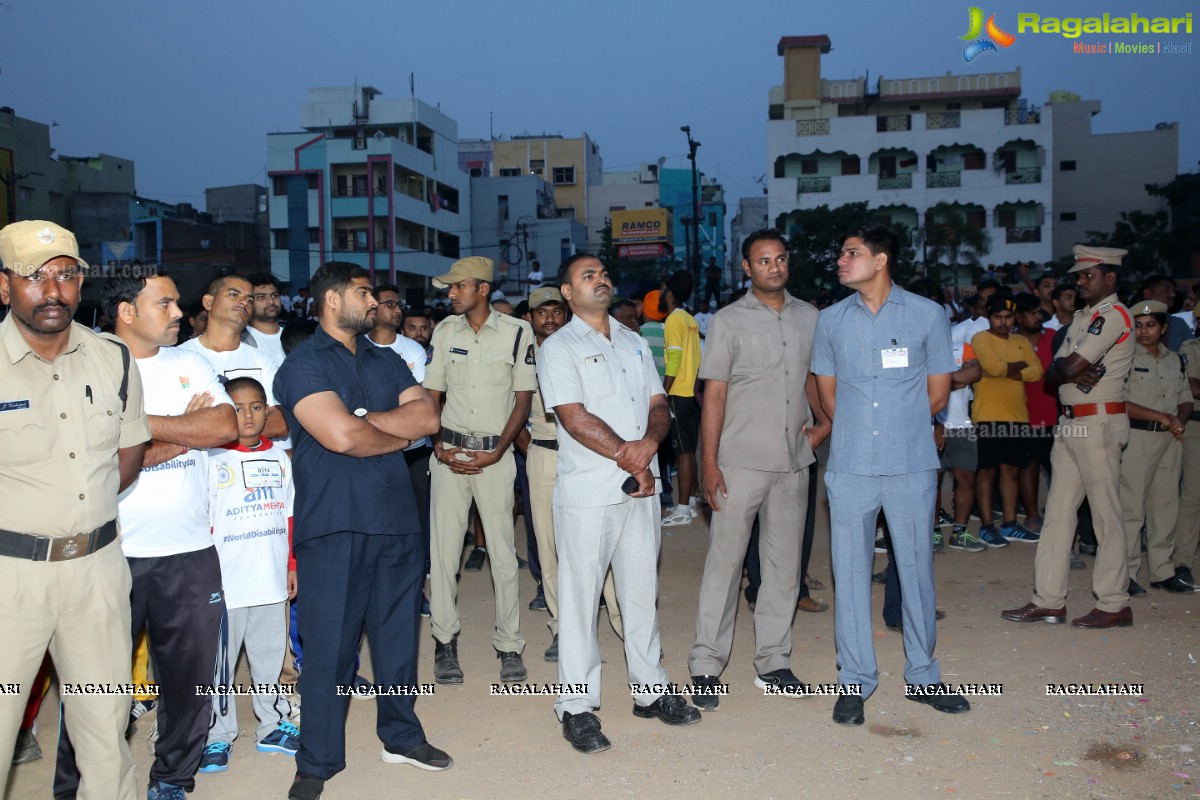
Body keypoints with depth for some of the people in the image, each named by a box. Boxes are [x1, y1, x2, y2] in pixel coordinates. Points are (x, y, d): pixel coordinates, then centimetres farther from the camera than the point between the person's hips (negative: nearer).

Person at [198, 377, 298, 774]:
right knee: (221, 662, 6)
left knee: (271, 656, 14)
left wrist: (292, 564, 13)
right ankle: (218, 736, 19)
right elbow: (201, 522, -7)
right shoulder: (213, 460, -6)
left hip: (272, 581, 4)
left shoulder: (279, 457, 7)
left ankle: (273, 725, 28)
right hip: (226, 582, -4)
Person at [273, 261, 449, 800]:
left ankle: (401, 736, 33)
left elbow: (428, 416, 0)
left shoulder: (386, 361, 14)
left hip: (396, 518, 6)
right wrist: (401, 433, -4)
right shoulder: (303, 365, -7)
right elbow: (340, 437, -21)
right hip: (334, 526, -6)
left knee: (398, 633, 16)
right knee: (329, 645, 2)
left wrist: (363, 421, -12)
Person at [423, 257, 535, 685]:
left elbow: (523, 399, -2)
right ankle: (444, 642, 15)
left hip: (496, 454, -2)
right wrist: (437, 446, -4)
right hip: (449, 452, 3)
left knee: (503, 552, 1)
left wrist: (496, 454, -9)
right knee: (443, 549, 2)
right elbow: (431, 394, 10)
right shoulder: (445, 331, 7)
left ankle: (509, 645, 13)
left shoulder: (517, 332, -3)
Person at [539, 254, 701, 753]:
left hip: (641, 488, 6)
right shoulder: (558, 349, -3)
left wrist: (648, 443, -11)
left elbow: (659, 404, 11)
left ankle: (650, 690, 26)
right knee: (579, 598, 0)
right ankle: (577, 707, 10)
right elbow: (575, 419, -14)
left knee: (642, 592, 13)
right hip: (587, 493, -6)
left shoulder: (634, 343, 17)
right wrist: (629, 458, -13)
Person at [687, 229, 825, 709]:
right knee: (724, 561, -1)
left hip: (793, 461, 4)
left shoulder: (809, 317, 10)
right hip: (740, 462, -4)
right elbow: (714, 394, -5)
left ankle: (773, 661, 22)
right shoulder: (728, 321, -2)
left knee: (784, 563, 10)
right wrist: (710, 464, -10)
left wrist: (826, 422, 4)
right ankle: (706, 666, 8)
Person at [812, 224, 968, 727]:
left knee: (917, 569, 8)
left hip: (912, 466, -1)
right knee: (850, 572, 5)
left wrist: (904, 430, 12)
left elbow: (938, 391, 7)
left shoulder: (927, 314, 1)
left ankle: (923, 675, 24)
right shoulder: (831, 320, 7)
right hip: (850, 467, 1)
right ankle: (855, 680, 17)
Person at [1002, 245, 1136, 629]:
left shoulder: (1114, 314, -9)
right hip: (1070, 424, 9)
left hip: (1099, 422, -9)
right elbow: (1052, 374, 9)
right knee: (1058, 511, 8)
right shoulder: (1081, 318, 19)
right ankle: (1049, 601, 13)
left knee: (1106, 515, -2)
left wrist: (1064, 368, 2)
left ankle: (1114, 605, 8)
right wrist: (1075, 370, -10)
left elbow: (1071, 366, -19)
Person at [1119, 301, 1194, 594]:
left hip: (1170, 438, 6)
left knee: (1166, 506, 9)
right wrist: (1161, 416, -14)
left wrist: (1179, 419, -5)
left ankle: (1162, 571, 19)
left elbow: (1186, 400, 16)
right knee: (1131, 507, -6)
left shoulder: (1176, 360, 14)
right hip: (1137, 437, -6)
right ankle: (1126, 573, 0)